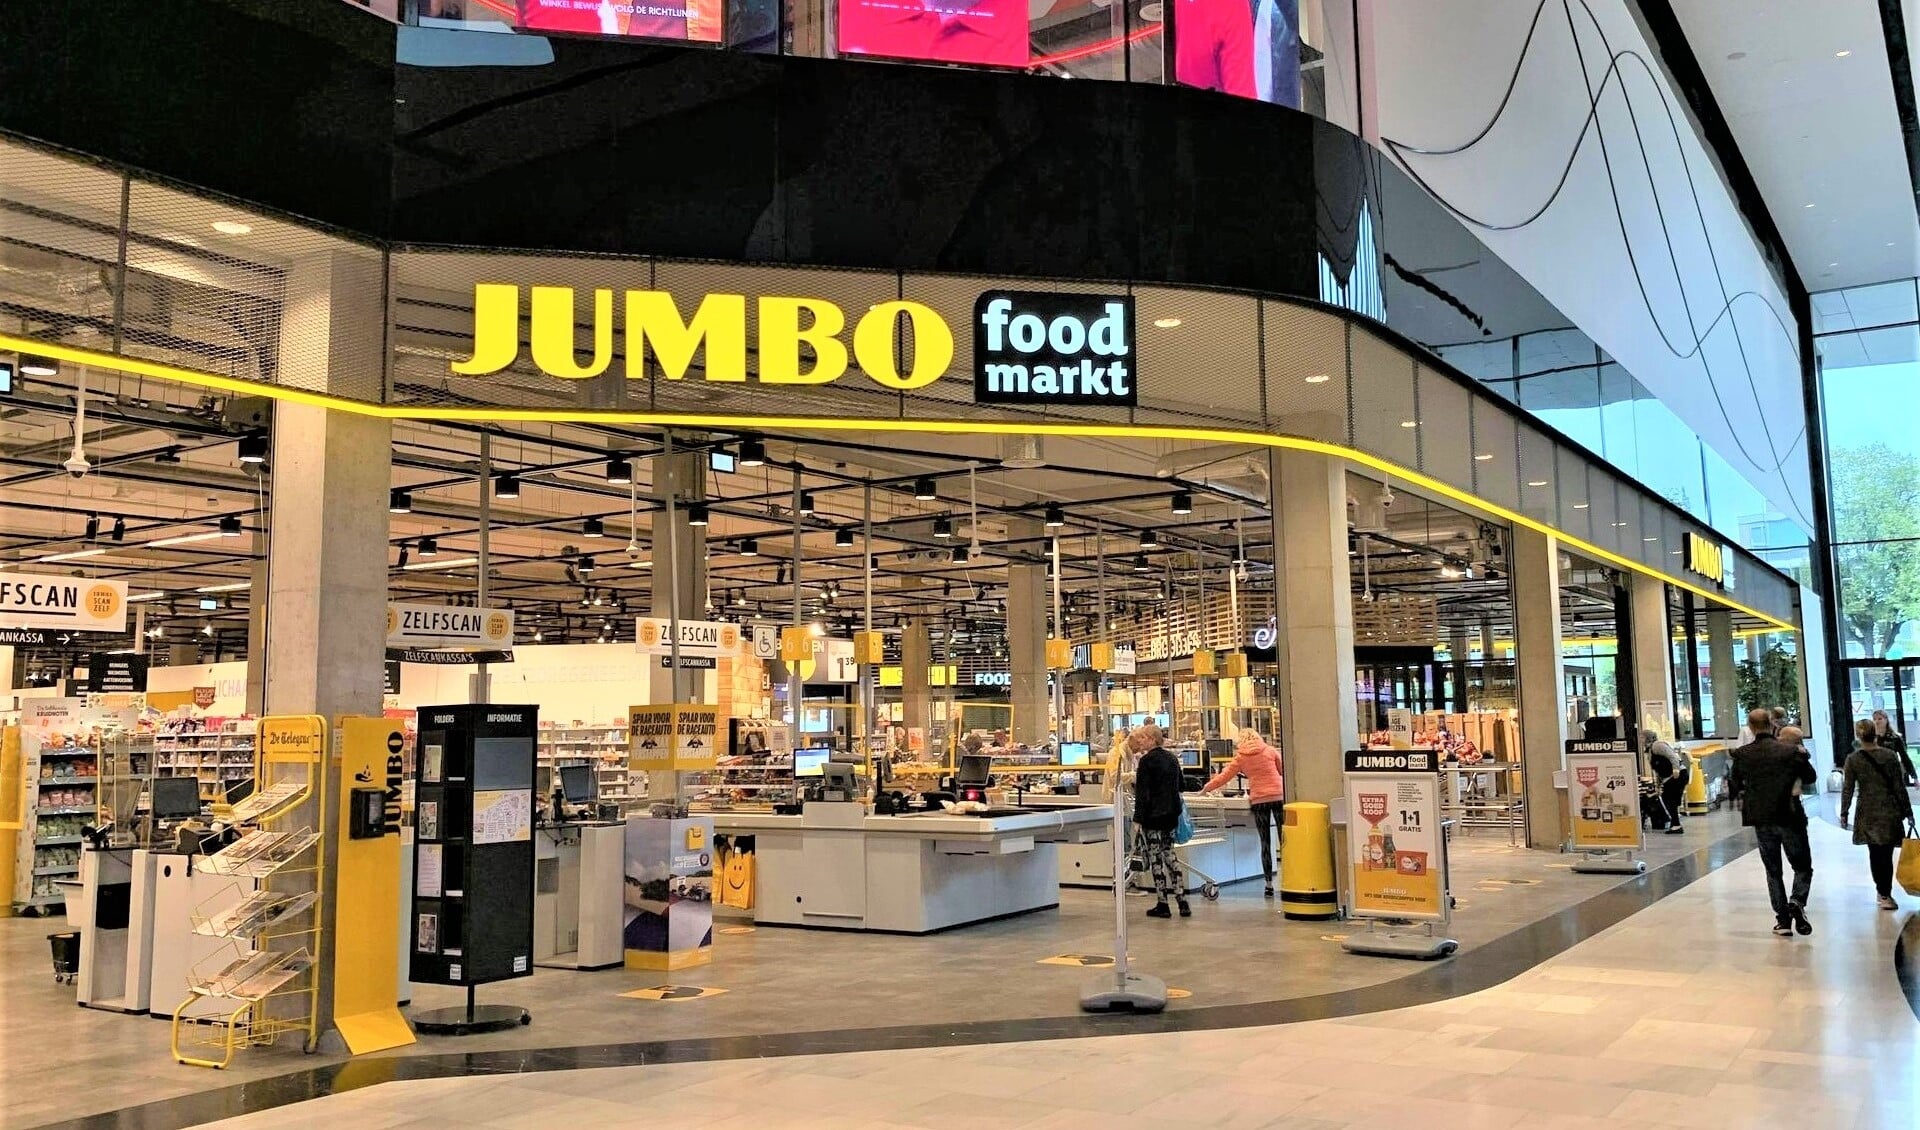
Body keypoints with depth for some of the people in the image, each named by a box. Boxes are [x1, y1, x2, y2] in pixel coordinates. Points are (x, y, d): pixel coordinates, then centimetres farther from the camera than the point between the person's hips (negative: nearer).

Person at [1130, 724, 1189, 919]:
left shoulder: (1147, 761, -13)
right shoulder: (1172, 759, 10)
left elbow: (1142, 793, -17)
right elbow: (1178, 787, 19)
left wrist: (1137, 820, -15)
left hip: (1153, 815, -8)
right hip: (1171, 814, 8)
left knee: (1156, 859, 0)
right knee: (1169, 854, 15)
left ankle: (1163, 905, 3)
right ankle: (1182, 901, 11)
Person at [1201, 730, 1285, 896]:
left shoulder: (1240, 758, 6)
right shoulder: (1271, 751, 7)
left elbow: (1224, 777, 8)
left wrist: (1205, 788, 20)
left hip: (1258, 800, 0)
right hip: (1278, 797, 0)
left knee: (1265, 843, 5)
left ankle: (1269, 884, 3)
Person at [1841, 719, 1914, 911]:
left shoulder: (1853, 759, -6)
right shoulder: (1890, 756, -6)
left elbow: (1847, 789, -3)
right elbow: (1899, 787, -3)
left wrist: (1844, 813, 6)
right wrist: (1907, 811, 7)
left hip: (1867, 814, 1)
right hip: (1889, 812, -1)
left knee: (1875, 853, 12)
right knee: (1886, 854, 3)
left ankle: (1882, 891, 18)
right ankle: (1885, 894, 1)